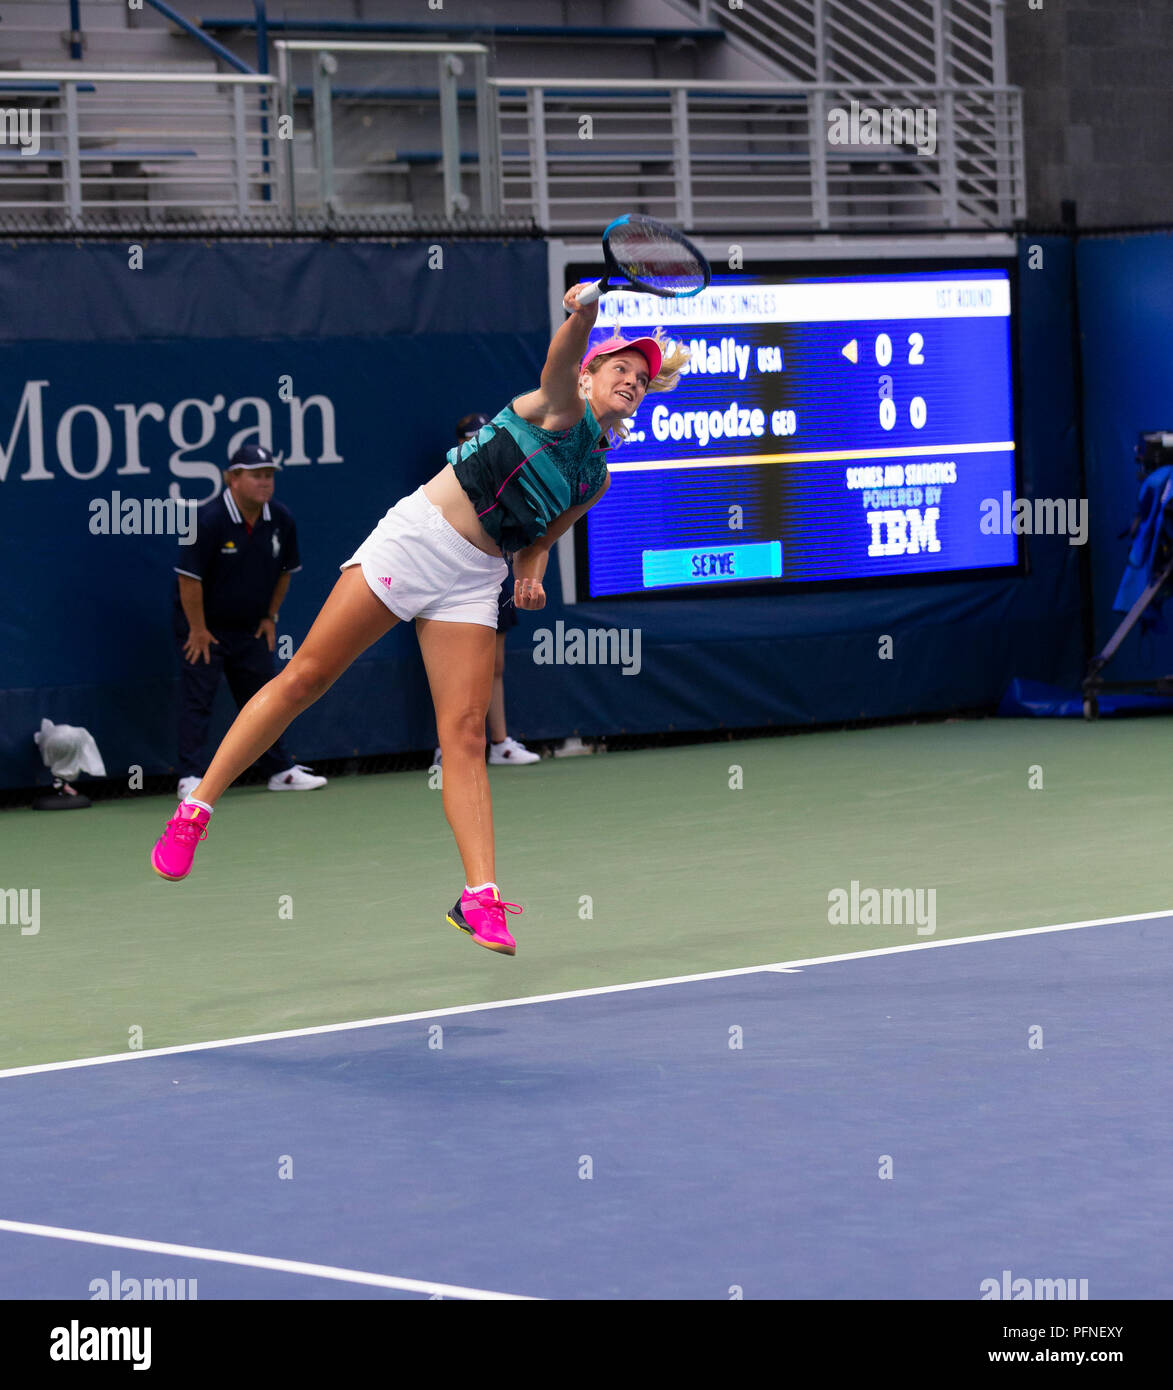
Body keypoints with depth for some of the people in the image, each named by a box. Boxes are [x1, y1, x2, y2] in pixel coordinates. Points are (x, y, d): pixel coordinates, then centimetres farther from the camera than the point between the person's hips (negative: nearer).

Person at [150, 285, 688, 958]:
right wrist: (583, 314, -47)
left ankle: (481, 899, -14)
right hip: (416, 533, -5)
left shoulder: (596, 481, 15)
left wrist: (532, 574, 4)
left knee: (465, 732, -8)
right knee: (306, 679, -7)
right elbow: (562, 360, -25)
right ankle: (194, 812, 1)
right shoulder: (561, 410, -3)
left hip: (473, 583, 5)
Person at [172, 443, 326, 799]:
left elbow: (284, 571, 12)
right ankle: (190, 779, -8)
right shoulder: (208, 520, -23)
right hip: (204, 628, -6)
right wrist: (198, 630, -17)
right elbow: (189, 578, -20)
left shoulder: (281, 520, -4)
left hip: (250, 629, 6)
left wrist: (270, 616, 10)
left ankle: (281, 772, 21)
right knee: (197, 699, -8)